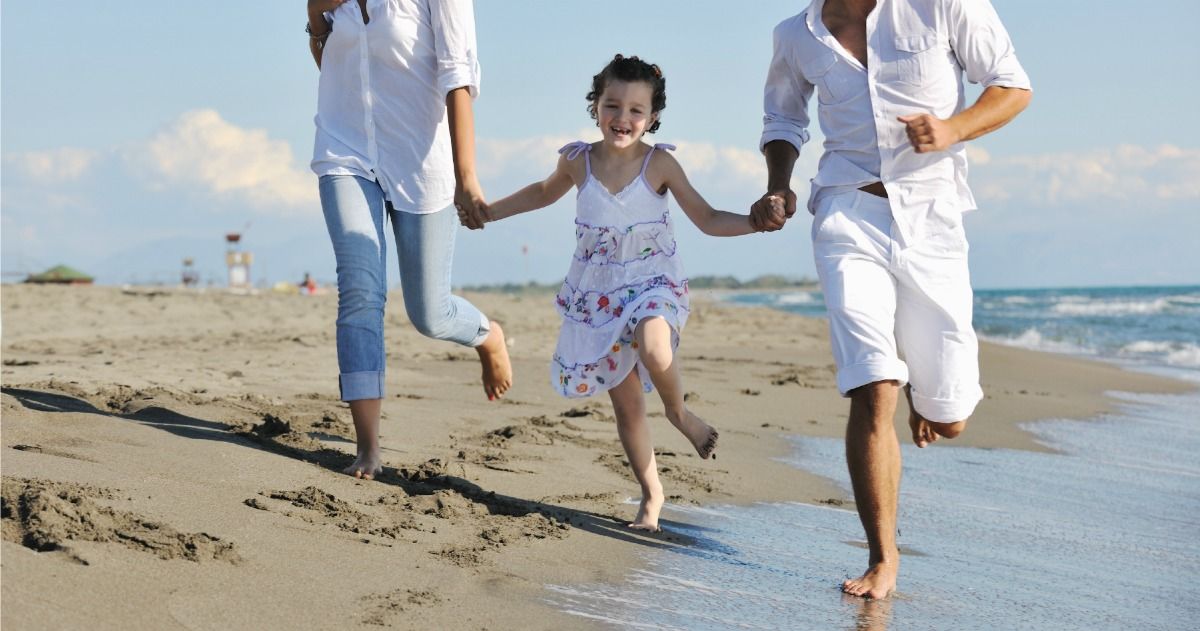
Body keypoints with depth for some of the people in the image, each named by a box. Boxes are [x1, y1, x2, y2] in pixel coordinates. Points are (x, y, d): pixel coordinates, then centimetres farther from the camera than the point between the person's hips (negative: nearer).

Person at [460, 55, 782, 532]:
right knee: (626, 405, 6)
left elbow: (708, 220, -5)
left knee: (653, 347, -37)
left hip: (653, 284, -3)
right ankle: (651, 494, 24)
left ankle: (679, 411, -5)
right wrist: (489, 211, 22)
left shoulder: (659, 164, -9)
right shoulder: (578, 161, -3)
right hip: (597, 294, 3)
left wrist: (757, 221, -20)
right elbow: (544, 193, 21)